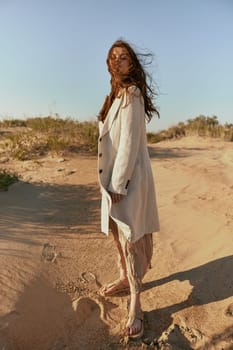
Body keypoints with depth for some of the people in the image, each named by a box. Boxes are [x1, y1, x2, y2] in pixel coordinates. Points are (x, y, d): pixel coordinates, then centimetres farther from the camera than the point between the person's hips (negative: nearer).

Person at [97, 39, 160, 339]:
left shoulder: (131, 94, -11)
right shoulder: (118, 95, 17)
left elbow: (129, 142, -19)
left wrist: (118, 184, -20)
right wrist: (111, 183, 15)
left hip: (129, 178, -9)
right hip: (114, 176, 9)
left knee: (130, 237, -3)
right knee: (118, 233, 18)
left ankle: (135, 302, 13)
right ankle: (125, 278, 38)